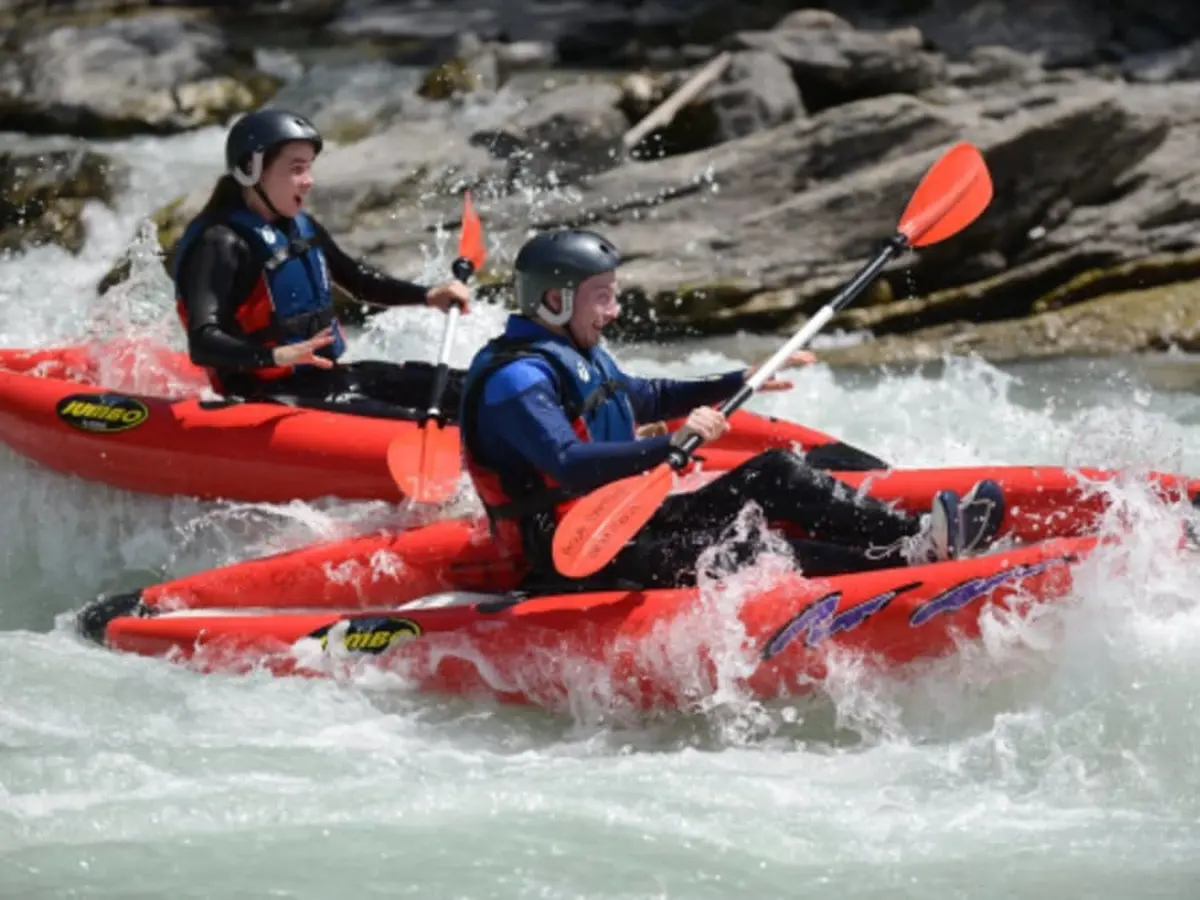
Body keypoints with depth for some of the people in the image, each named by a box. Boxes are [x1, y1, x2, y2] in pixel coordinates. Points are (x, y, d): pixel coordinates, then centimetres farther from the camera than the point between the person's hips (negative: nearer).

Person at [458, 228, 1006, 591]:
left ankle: (918, 535, -19)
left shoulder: (575, 356, 16)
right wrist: (670, 445, -40)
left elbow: (641, 399, 36)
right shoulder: (514, 380, -17)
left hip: (626, 525, 10)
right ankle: (906, 561, -43)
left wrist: (741, 382, 32)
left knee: (775, 473, -3)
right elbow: (569, 467, -33)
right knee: (732, 550, -30)